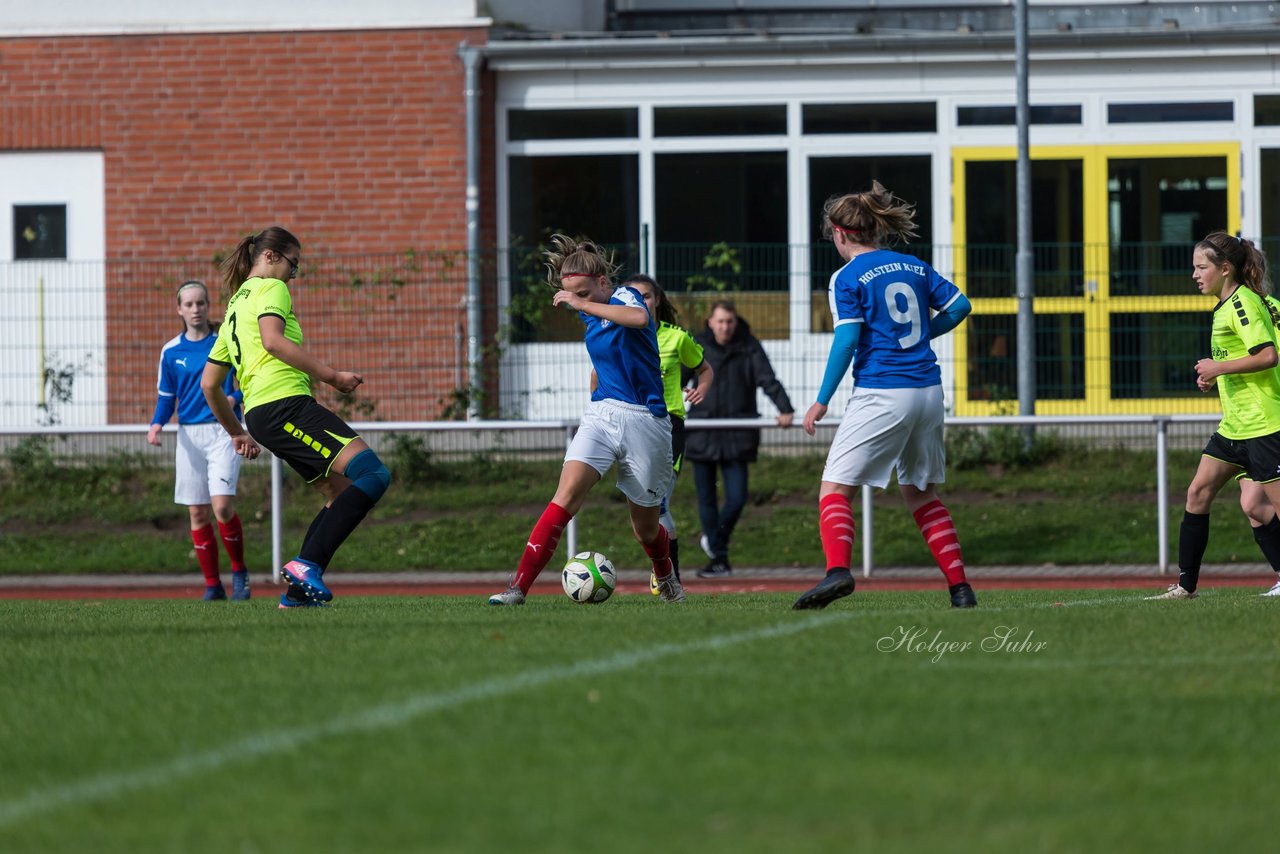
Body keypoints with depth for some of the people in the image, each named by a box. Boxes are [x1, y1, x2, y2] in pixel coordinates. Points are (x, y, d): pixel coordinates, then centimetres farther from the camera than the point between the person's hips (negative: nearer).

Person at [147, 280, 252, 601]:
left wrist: (235, 397, -16)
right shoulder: (171, 351, 8)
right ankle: (212, 585, 11)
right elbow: (166, 397, 14)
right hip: (189, 435, 3)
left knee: (222, 506, -17)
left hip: (223, 432, -3)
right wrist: (157, 425, -4)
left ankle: (239, 572, 3)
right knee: (198, 514, 2)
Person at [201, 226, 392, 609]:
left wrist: (236, 432, 38)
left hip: (260, 415, 10)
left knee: (342, 493, 12)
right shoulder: (271, 288, 3)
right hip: (284, 403, -10)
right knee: (373, 474, -18)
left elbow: (208, 383, 29)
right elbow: (272, 339, -18)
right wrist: (331, 375, -16)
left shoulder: (235, 306, 30)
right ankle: (307, 565, -23)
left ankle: (297, 591, 4)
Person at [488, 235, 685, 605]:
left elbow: (639, 318, -36)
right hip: (601, 414, 5)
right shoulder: (591, 318, 10)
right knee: (567, 495, -19)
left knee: (645, 526, 8)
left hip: (644, 420, -5)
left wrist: (583, 304, -34)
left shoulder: (624, 297, -10)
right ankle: (519, 585, -26)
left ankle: (666, 579, 42)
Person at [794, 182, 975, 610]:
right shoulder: (914, 267, 11)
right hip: (929, 393, 6)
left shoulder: (847, 278, -5)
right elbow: (959, 305, 11)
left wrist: (822, 401, -8)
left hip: (880, 394, -6)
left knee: (834, 488, -4)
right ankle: (959, 586, 11)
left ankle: (838, 570, -27)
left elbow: (846, 341, -12)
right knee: (921, 493, 18)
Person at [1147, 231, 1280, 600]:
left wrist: (1219, 368, -19)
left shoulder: (1243, 303, -14)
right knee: (1198, 492, 7)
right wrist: (1215, 378, 12)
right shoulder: (1227, 306, 16)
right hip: (1234, 425, 10)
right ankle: (1186, 584, 10)